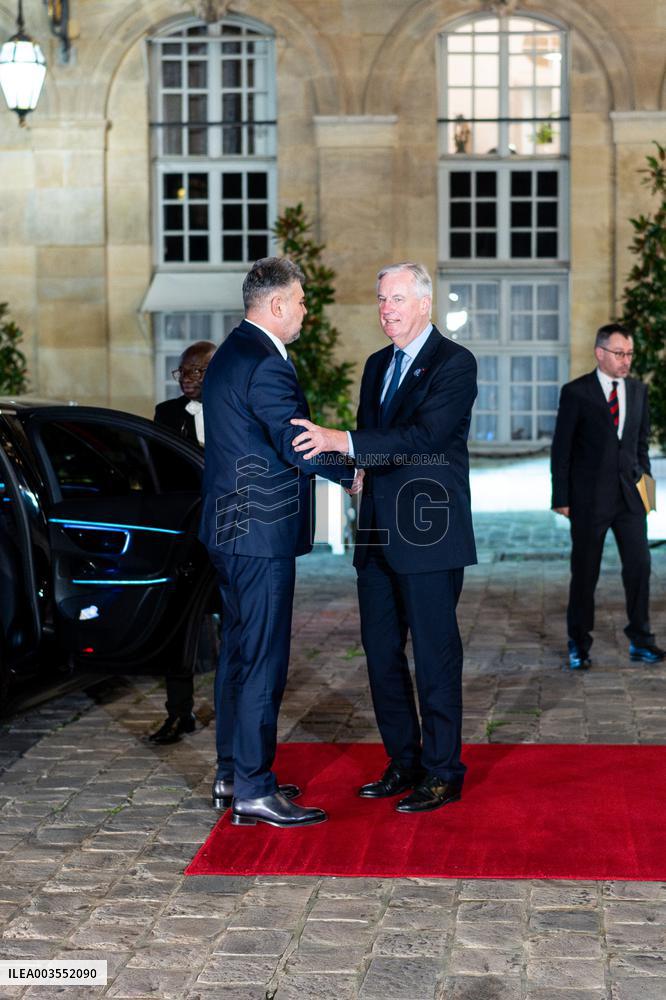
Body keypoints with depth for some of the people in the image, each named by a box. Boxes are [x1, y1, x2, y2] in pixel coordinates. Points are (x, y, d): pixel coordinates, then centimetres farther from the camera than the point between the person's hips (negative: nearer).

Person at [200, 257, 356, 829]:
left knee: (239, 652, 16)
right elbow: (298, 445, -20)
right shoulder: (266, 363, -17)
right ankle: (254, 793, 1)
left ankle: (233, 776, 25)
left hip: (230, 526, 11)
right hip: (262, 531, -11)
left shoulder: (230, 356, 16)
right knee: (263, 659, -5)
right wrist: (352, 470, -4)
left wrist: (336, 459, 12)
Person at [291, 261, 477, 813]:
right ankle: (404, 763, 25)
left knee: (436, 655, -1)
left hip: (429, 532, -8)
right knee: (382, 653, 12)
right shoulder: (378, 365, 16)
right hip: (379, 534, 8)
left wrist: (342, 441, -29)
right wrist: (328, 447, 1)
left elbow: (423, 436, -23)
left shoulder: (454, 363, -9)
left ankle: (443, 772, 11)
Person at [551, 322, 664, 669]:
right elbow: (561, 449, -4)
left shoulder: (638, 390, 8)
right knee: (585, 572, 5)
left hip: (629, 496, 4)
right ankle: (579, 645, 17)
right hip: (589, 497, -4)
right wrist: (561, 498, -6)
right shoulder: (575, 392, -5)